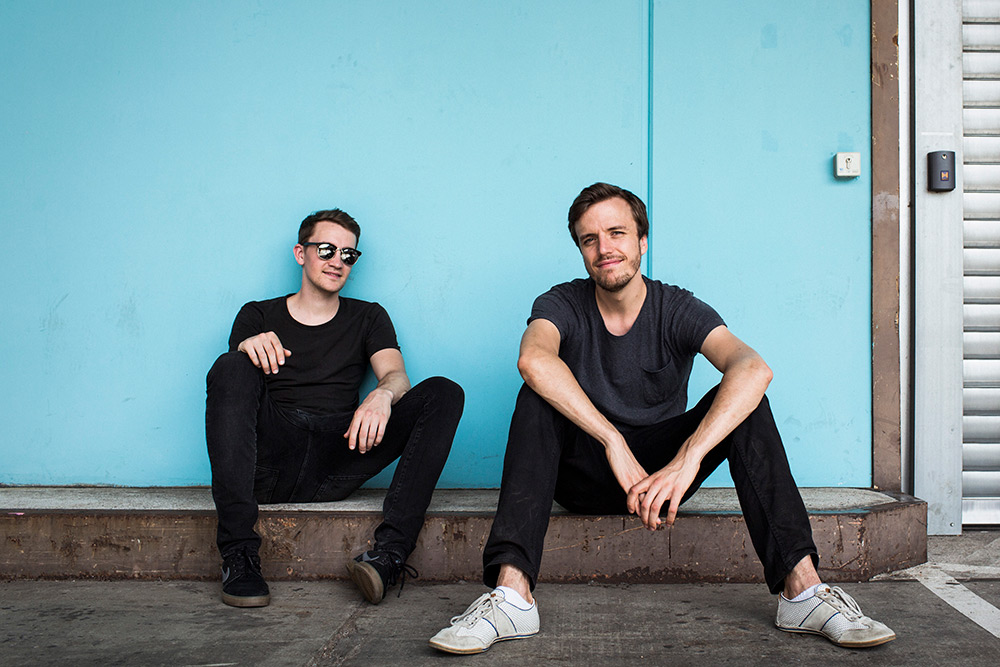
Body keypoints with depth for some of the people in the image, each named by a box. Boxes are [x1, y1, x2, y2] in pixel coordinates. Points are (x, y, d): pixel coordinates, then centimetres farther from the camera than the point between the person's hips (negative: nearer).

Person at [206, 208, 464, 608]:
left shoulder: (368, 319, 23)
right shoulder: (259, 316, 20)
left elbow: (397, 376, 4)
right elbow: (229, 386, 5)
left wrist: (382, 395, -22)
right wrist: (247, 349, -20)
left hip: (335, 464, 1)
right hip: (270, 462, -1)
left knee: (443, 393, -17)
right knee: (231, 367, -28)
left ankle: (389, 551, -35)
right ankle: (239, 555, -34)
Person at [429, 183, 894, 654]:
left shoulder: (677, 310, -7)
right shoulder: (563, 305, -7)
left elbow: (753, 368, -27)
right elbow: (533, 358, -32)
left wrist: (688, 457, -42)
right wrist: (614, 444, -41)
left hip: (661, 467, 1)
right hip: (584, 477, 0)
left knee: (743, 399, -21)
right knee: (538, 397, -28)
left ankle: (800, 586, -30)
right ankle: (511, 593, -41)